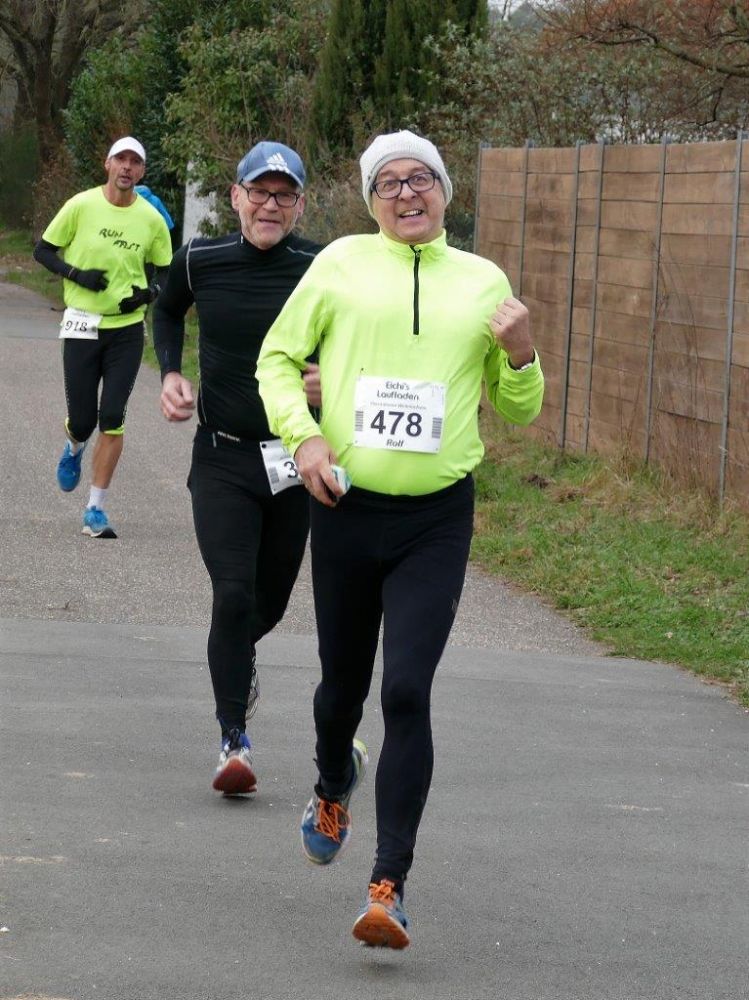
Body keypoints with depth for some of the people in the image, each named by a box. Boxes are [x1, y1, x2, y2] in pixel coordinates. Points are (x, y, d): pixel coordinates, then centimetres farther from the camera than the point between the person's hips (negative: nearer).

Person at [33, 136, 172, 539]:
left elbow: (163, 271, 14)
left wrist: (148, 292, -8)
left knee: (112, 419, -6)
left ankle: (96, 510, 1)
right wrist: (78, 275, -14)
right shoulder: (81, 206, -6)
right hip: (82, 325, -1)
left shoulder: (151, 219, 1)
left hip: (127, 328, 1)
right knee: (82, 420, 0)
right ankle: (74, 450, 39)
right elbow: (43, 251, 1)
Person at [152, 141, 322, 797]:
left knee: (270, 601, 15)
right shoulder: (199, 262, -4)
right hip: (222, 459, 0)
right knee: (233, 595, -15)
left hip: (296, 458, 1)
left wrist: (335, 384, -22)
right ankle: (235, 742, -6)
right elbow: (168, 310, 18)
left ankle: (235, 661, 51)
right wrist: (170, 373, 3)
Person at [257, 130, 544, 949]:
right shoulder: (341, 264, 2)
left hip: (437, 520, 0)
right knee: (343, 681, 14)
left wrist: (520, 353, -4)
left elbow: (518, 408, 16)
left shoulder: (483, 281, 8)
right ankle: (333, 786, 50)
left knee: (407, 693, -13)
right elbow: (277, 358, 9)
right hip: (347, 509, 1)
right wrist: (302, 432, -8)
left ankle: (389, 887, -12)